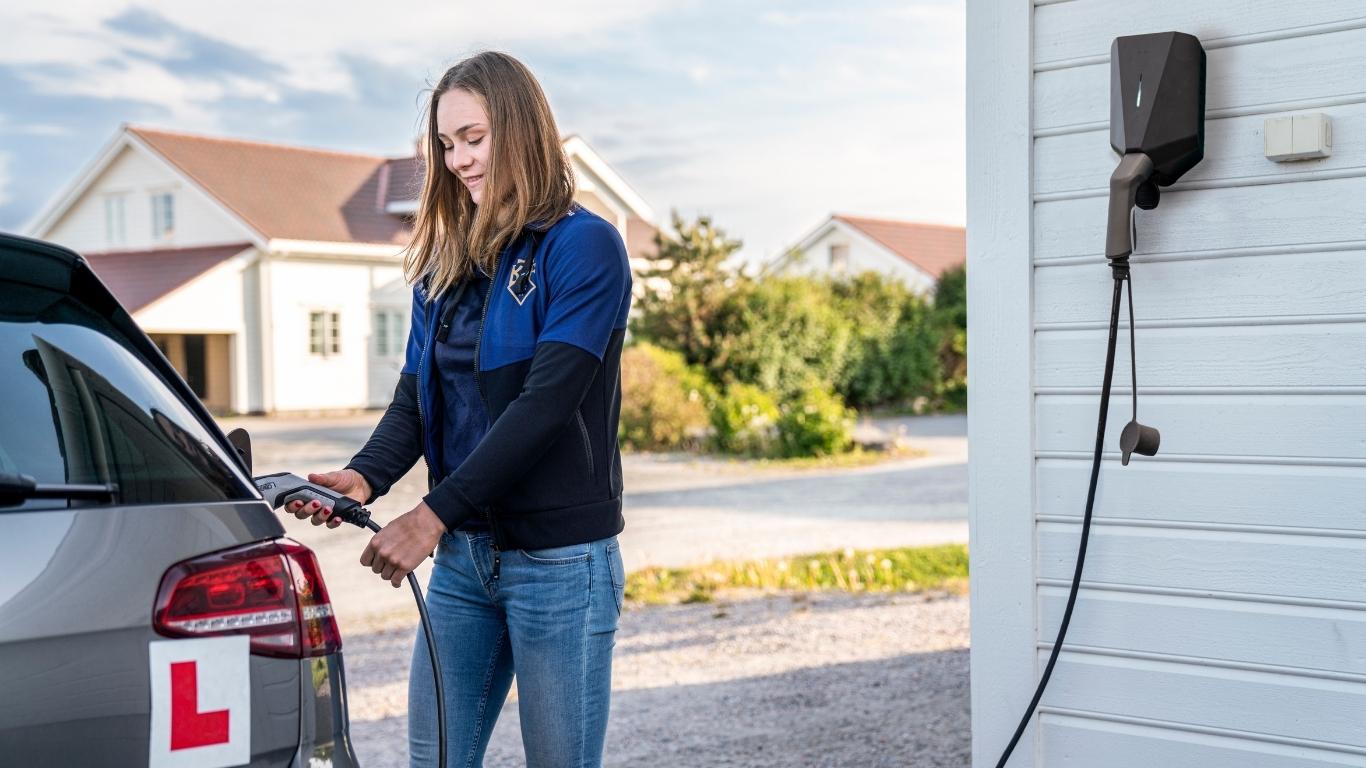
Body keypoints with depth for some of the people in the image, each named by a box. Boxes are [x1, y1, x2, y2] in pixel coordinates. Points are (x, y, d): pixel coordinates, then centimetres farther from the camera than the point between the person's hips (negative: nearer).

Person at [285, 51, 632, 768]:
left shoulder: (583, 246, -9)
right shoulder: (445, 264, 13)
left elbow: (546, 403, -18)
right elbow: (415, 397, 8)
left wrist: (434, 514, -24)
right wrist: (364, 476, -13)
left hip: (560, 559, -6)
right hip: (463, 554, 7)